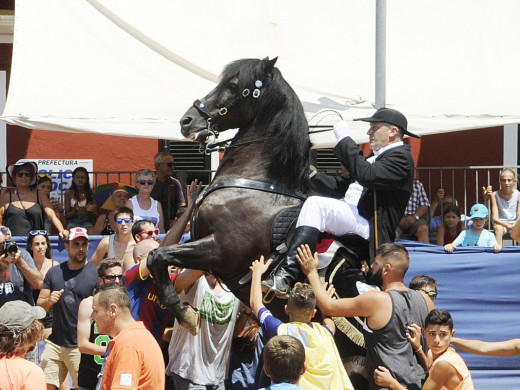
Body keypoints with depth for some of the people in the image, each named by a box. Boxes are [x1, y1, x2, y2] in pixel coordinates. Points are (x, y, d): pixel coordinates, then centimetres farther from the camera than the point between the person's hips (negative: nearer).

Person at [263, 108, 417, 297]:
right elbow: (340, 186, 24)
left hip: (366, 228, -11)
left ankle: (286, 277, -42)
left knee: (315, 204, -31)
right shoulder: (377, 157, 28)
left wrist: (344, 140, -14)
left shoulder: (401, 157, -4)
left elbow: (366, 175, -22)